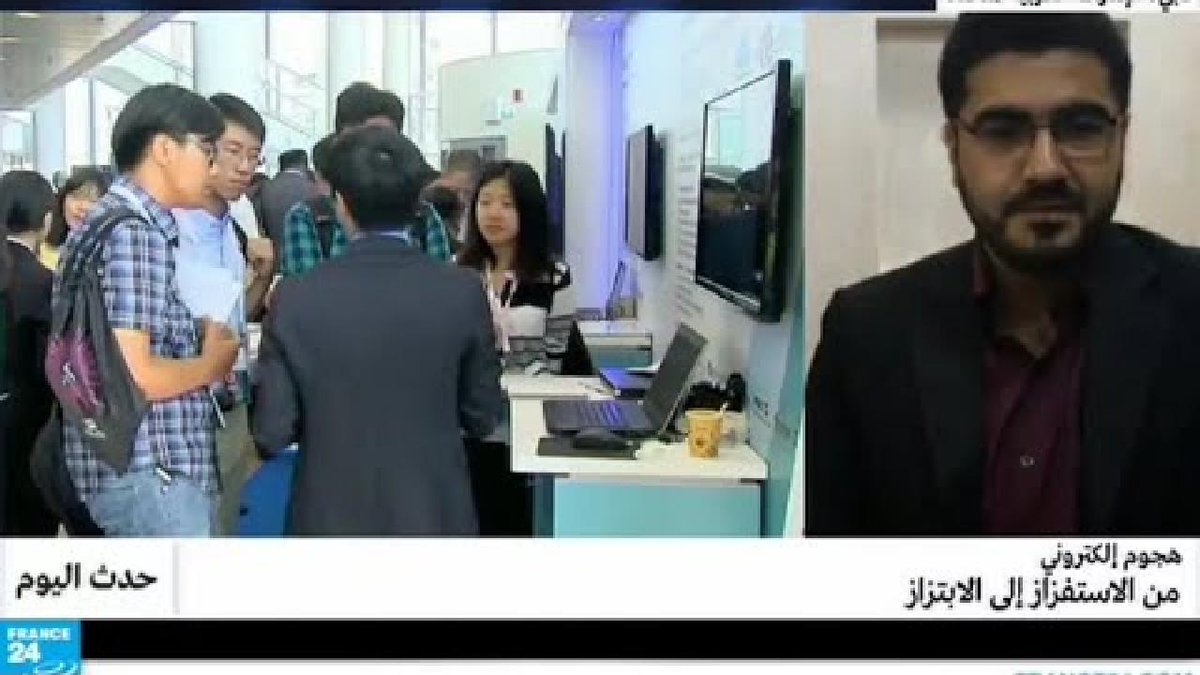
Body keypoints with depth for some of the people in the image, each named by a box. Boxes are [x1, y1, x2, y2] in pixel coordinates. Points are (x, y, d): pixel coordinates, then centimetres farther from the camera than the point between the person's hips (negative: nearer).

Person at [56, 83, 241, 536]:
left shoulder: (144, 226, 15)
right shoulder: (128, 229, -16)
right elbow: (128, 377, -23)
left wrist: (203, 341, 4)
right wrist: (212, 362, -8)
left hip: (165, 467, 10)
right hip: (143, 472, -10)